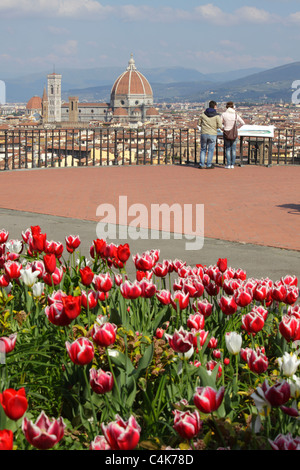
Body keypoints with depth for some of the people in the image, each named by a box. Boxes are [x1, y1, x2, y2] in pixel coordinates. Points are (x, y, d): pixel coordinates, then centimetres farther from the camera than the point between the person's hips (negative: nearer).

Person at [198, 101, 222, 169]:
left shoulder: (203, 114, 2)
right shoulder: (217, 116, -7)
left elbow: (199, 123, 7)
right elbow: (220, 126, -10)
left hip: (204, 134, 3)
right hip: (212, 135, -2)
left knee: (203, 149, 13)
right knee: (211, 150, 6)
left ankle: (201, 164, 10)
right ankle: (209, 165, 7)